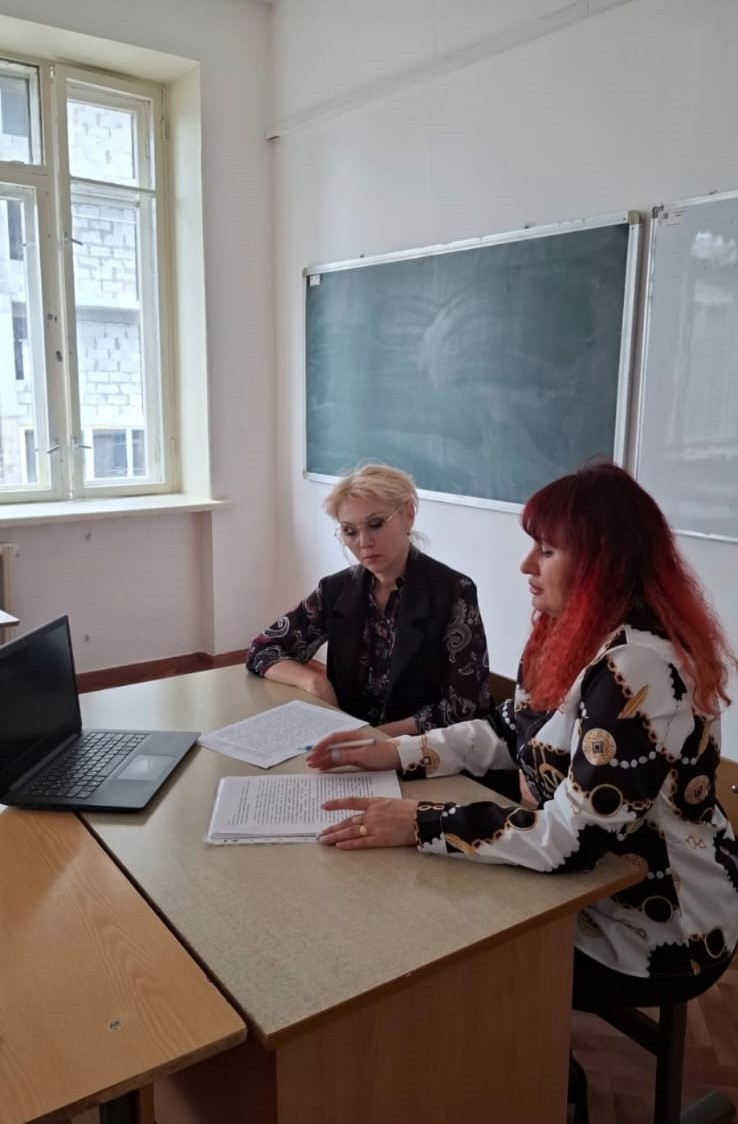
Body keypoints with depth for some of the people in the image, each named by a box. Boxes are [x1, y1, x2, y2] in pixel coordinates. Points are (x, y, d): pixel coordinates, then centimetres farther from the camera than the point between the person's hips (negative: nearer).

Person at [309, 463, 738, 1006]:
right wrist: (392, 752, -3)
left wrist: (420, 824, -29)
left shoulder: (638, 668, -31)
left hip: (658, 929, -7)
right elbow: (509, 733, 6)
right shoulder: (578, 635, -1)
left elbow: (575, 835, -33)